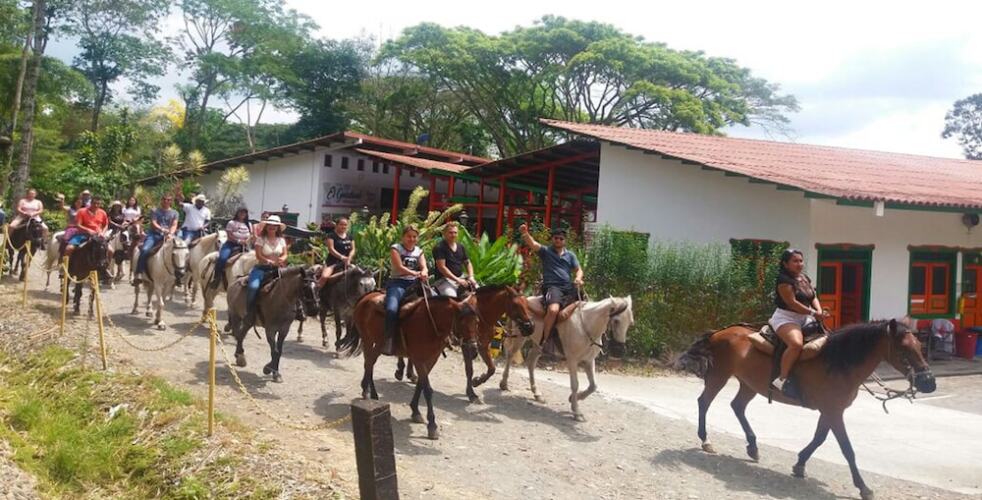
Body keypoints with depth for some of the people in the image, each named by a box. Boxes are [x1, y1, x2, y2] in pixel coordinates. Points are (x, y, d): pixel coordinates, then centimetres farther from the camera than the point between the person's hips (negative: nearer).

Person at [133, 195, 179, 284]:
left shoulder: (174, 213, 15)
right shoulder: (155, 211, 10)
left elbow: (174, 225, 3)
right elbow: (153, 223, -3)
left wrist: (171, 234, -17)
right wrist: (162, 229, -22)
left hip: (167, 236, 2)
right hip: (154, 234, -2)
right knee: (145, 250, -26)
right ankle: (139, 274, -26)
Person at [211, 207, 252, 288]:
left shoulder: (248, 225, 16)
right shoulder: (231, 223, 3)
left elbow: (251, 235, 10)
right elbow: (230, 236, -6)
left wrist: (246, 241, -11)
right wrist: (238, 241, -19)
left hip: (243, 246, 4)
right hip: (231, 244, -4)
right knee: (222, 258, -28)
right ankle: (216, 278, -22)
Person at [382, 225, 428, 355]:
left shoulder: (419, 251, 17)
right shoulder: (396, 249, 2)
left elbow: (424, 267, 4)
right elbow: (400, 267, -12)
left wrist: (424, 273, -22)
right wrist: (416, 273, -29)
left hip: (415, 283, 5)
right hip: (398, 283, -5)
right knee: (392, 309, -31)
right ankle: (389, 340, -25)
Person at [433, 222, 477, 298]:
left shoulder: (460, 247, 14)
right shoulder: (439, 248, -7)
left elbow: (468, 263, 21)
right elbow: (441, 267, -14)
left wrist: (471, 277, 1)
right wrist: (457, 280, -19)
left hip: (461, 276, 7)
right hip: (445, 279, -7)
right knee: (451, 297, -33)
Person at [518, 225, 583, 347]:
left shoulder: (570, 255, 20)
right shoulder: (545, 251, 7)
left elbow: (579, 270, 19)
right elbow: (532, 244, -11)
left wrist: (578, 278, -6)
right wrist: (525, 233, -32)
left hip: (569, 287, 6)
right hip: (552, 286, -6)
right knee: (553, 310, -33)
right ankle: (543, 341, -22)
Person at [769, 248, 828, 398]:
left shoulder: (805, 278, 15)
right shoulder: (783, 280, -13)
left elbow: (814, 298, 13)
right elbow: (792, 303, -21)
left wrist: (819, 312, -8)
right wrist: (813, 313, -22)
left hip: (805, 318, 10)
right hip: (786, 318, -10)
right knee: (796, 343, -35)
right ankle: (782, 379, -28)